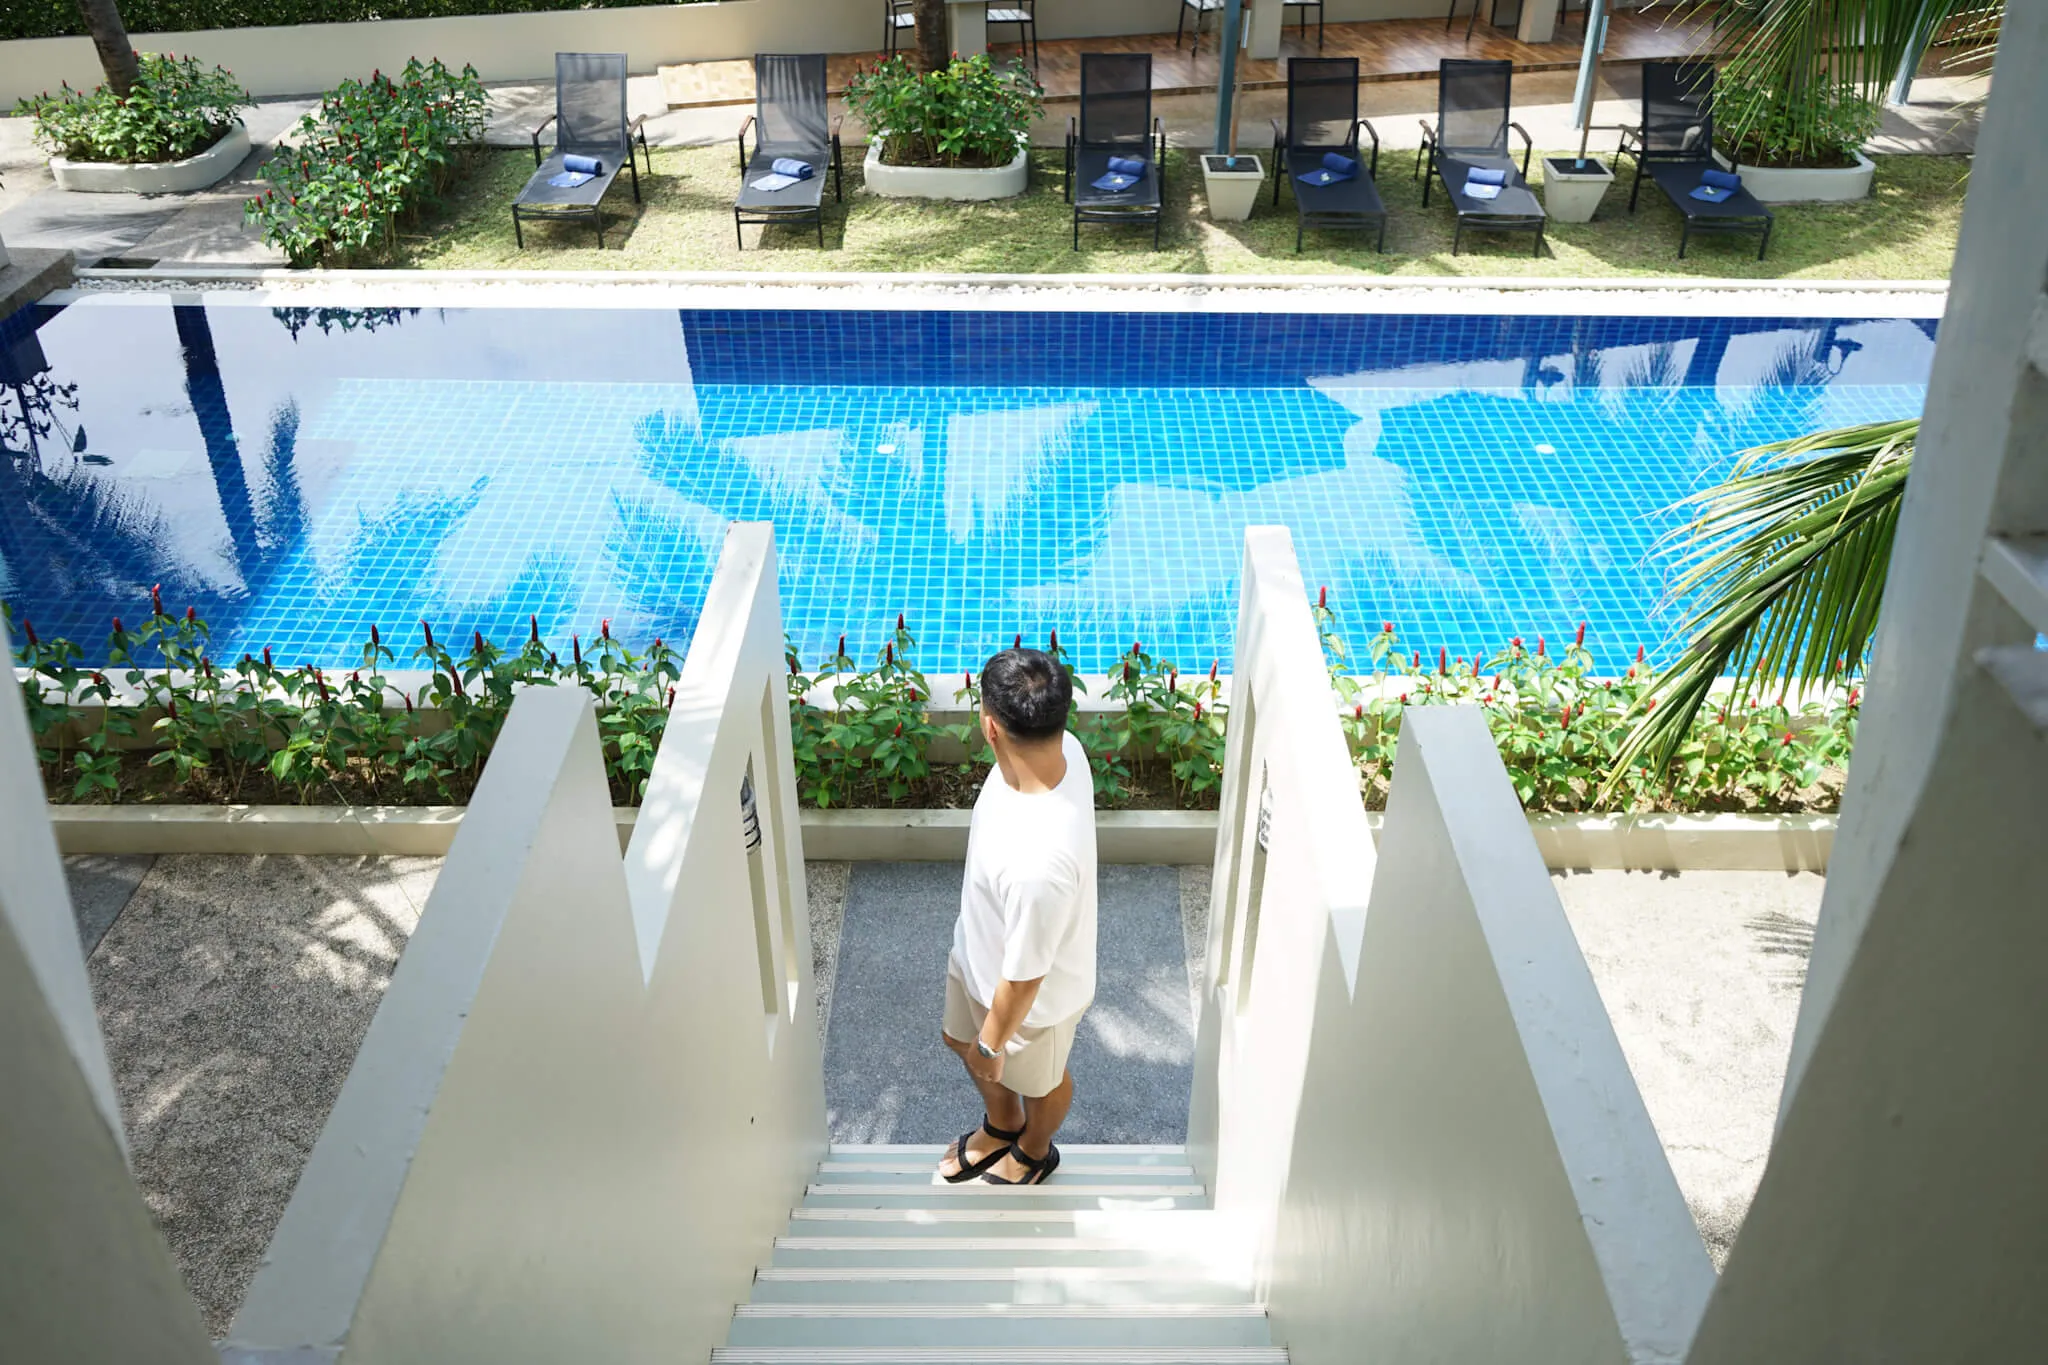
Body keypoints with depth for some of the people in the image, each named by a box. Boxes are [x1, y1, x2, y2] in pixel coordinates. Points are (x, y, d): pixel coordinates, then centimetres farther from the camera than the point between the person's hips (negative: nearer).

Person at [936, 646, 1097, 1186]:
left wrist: (992, 1044, -11)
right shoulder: (1062, 748, -24)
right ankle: (1001, 1125, 63)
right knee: (961, 1039, 33)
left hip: (1034, 998, -7)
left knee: (1037, 1078, 28)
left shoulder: (1036, 862, -48)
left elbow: (1023, 977, -30)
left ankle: (1034, 1150, 61)